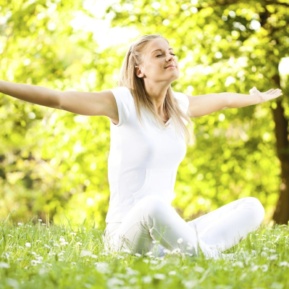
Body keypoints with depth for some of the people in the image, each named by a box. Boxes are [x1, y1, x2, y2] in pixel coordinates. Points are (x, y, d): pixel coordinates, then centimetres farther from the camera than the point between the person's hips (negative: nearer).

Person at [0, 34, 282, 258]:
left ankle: (176, 252, -27)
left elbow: (224, 99, 33)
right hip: (125, 232, -7)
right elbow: (56, 98, -12)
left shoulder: (181, 105, 11)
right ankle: (203, 255, -18)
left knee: (252, 206, -9)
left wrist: (255, 99, 48)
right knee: (153, 204, -42)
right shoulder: (123, 102, -6)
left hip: (164, 230, 7)